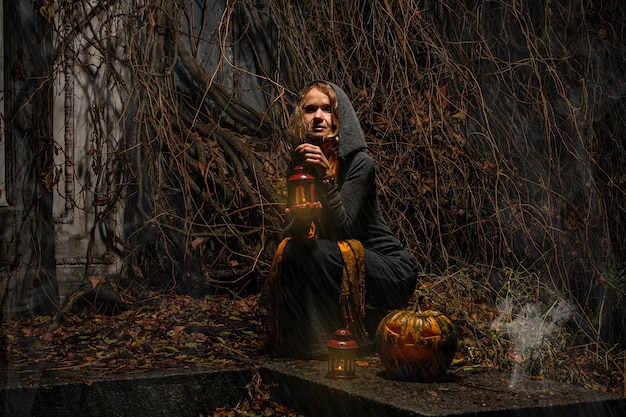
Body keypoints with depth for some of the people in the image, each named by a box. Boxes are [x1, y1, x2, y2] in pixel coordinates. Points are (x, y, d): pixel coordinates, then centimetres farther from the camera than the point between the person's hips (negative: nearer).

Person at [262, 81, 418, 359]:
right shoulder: (300, 164, 2)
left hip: (391, 272, -5)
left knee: (319, 254, -27)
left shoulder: (359, 162, -16)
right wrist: (299, 221, -29)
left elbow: (343, 229, -23)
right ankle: (298, 342, -3)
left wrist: (326, 178, -32)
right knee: (290, 249, -19)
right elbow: (291, 232, -5)